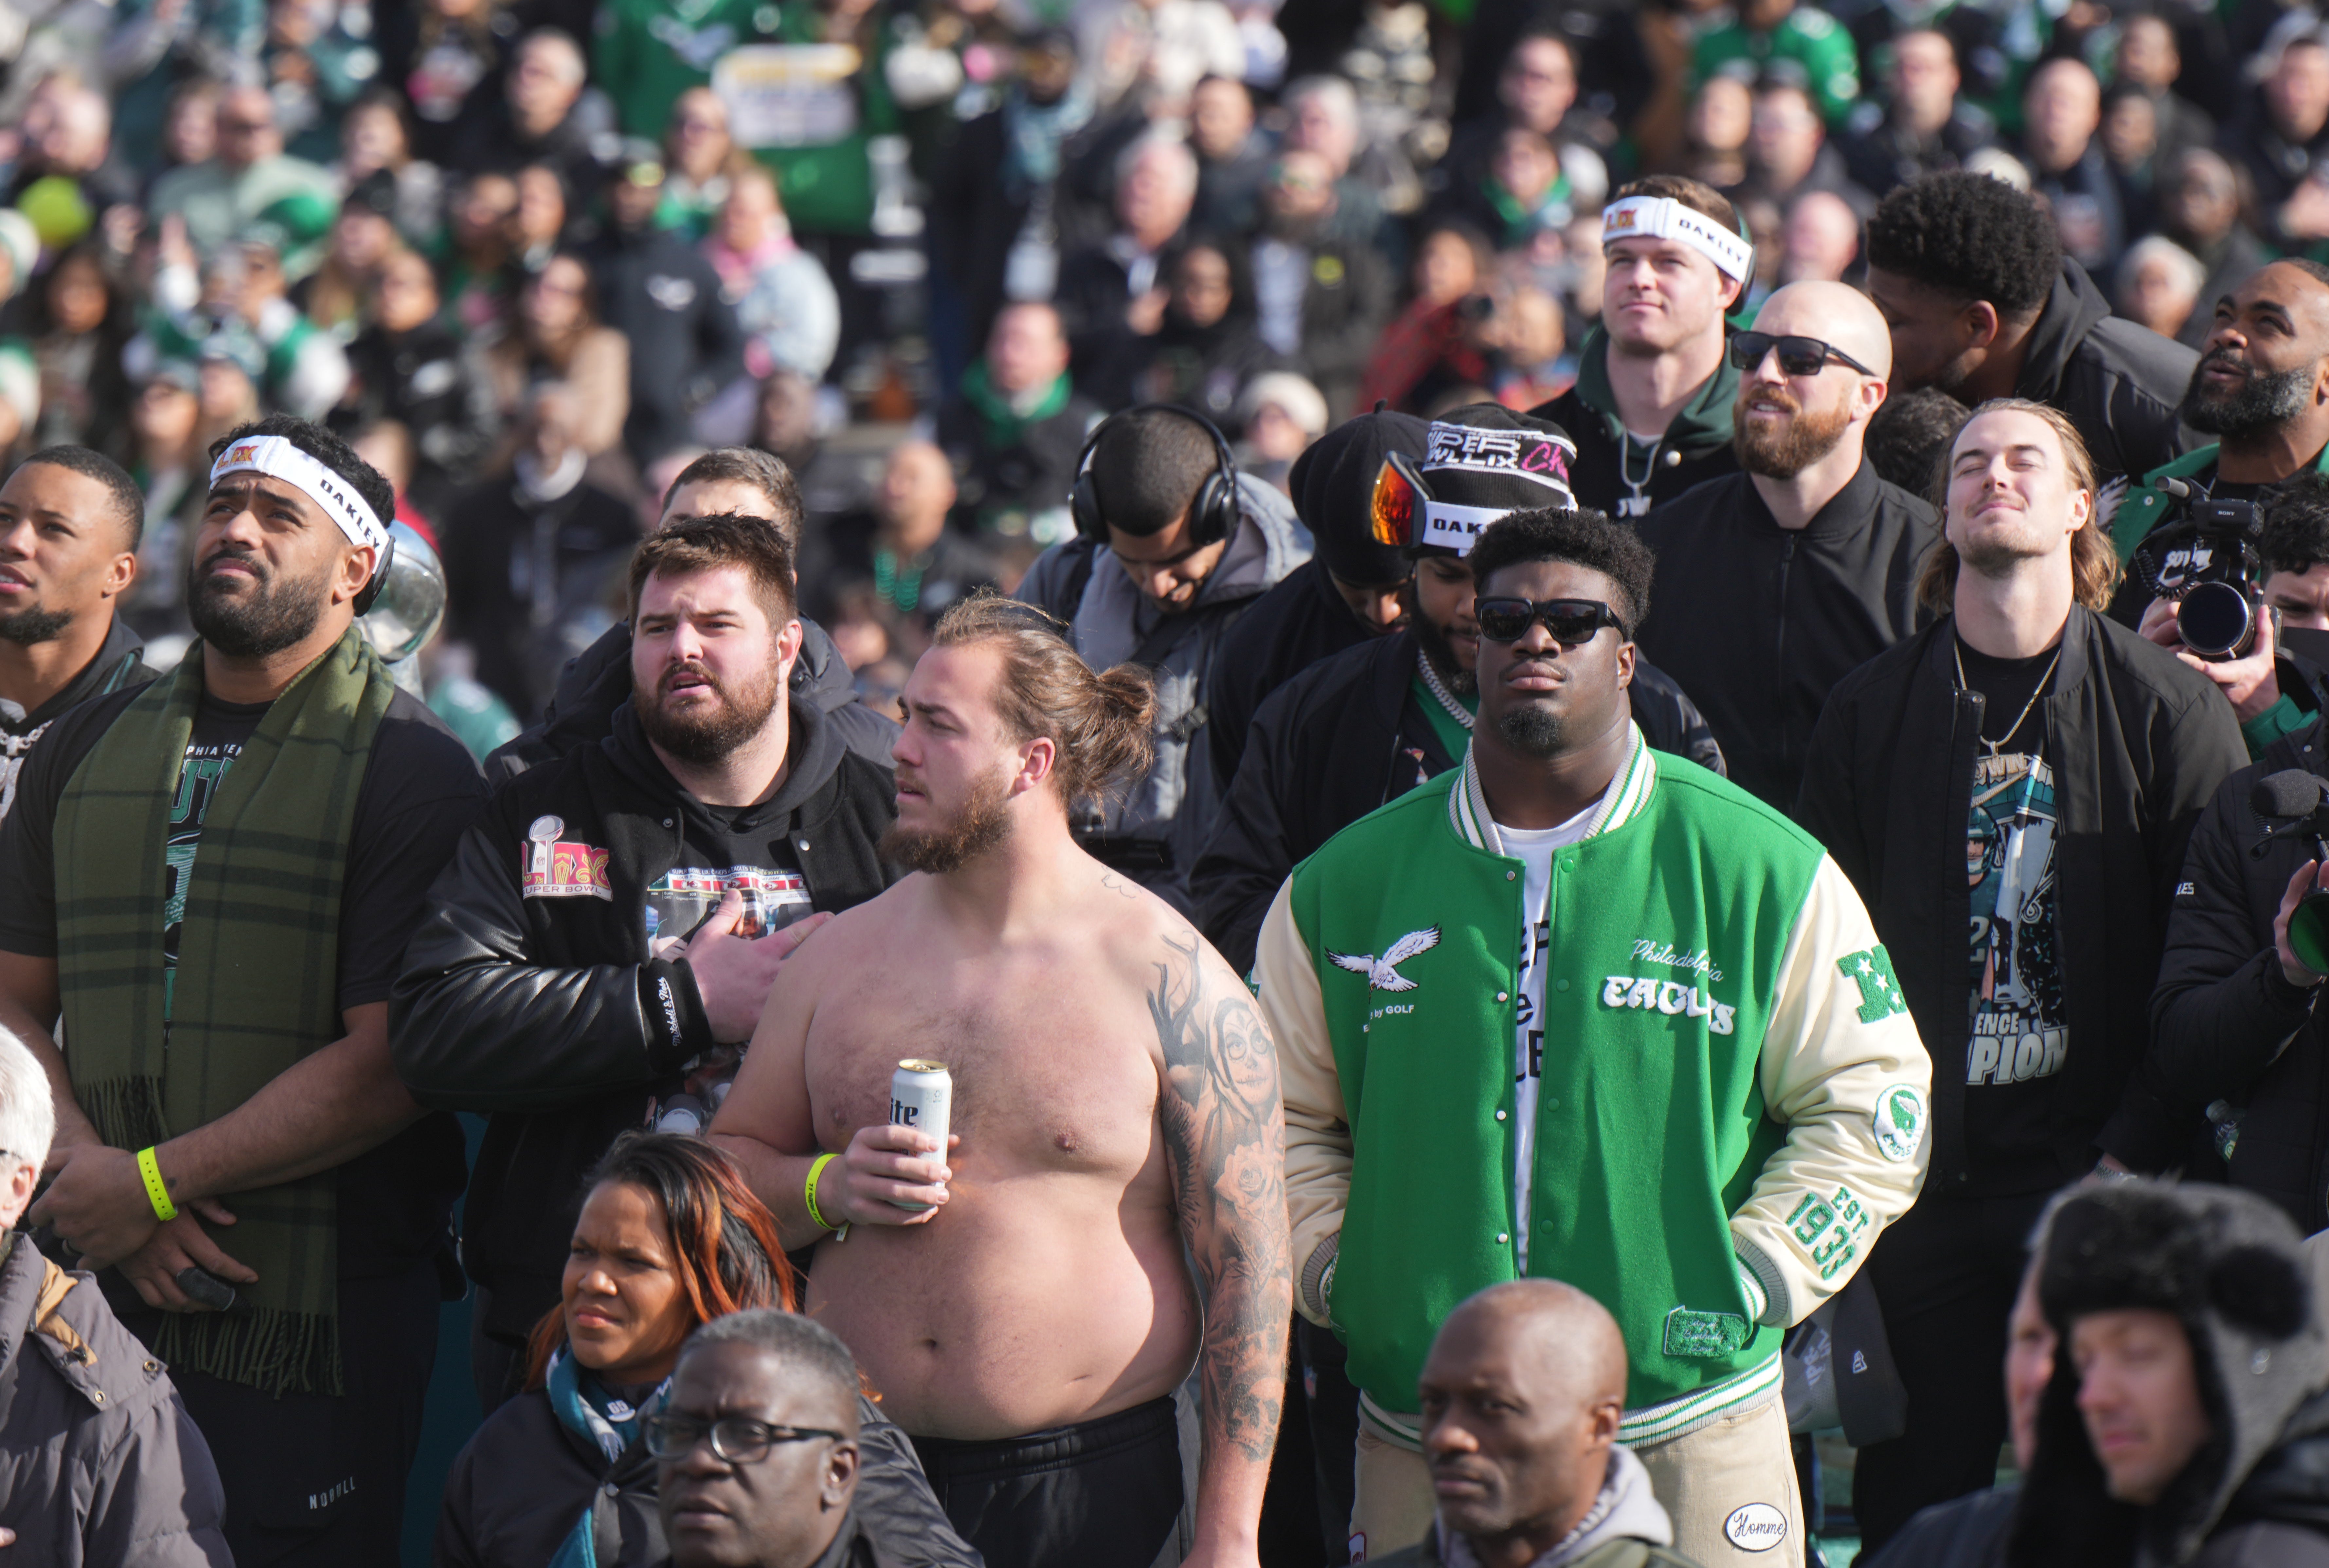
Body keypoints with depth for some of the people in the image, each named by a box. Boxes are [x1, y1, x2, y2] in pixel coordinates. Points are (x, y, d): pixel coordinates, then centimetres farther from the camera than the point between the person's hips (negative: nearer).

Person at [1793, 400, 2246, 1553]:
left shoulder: (2170, 712, 0)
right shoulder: (1871, 712, 8)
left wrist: (2141, 1149, -10)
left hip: (2091, 1169, -2)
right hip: (1920, 1178, 2)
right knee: (1917, 1495, 4)